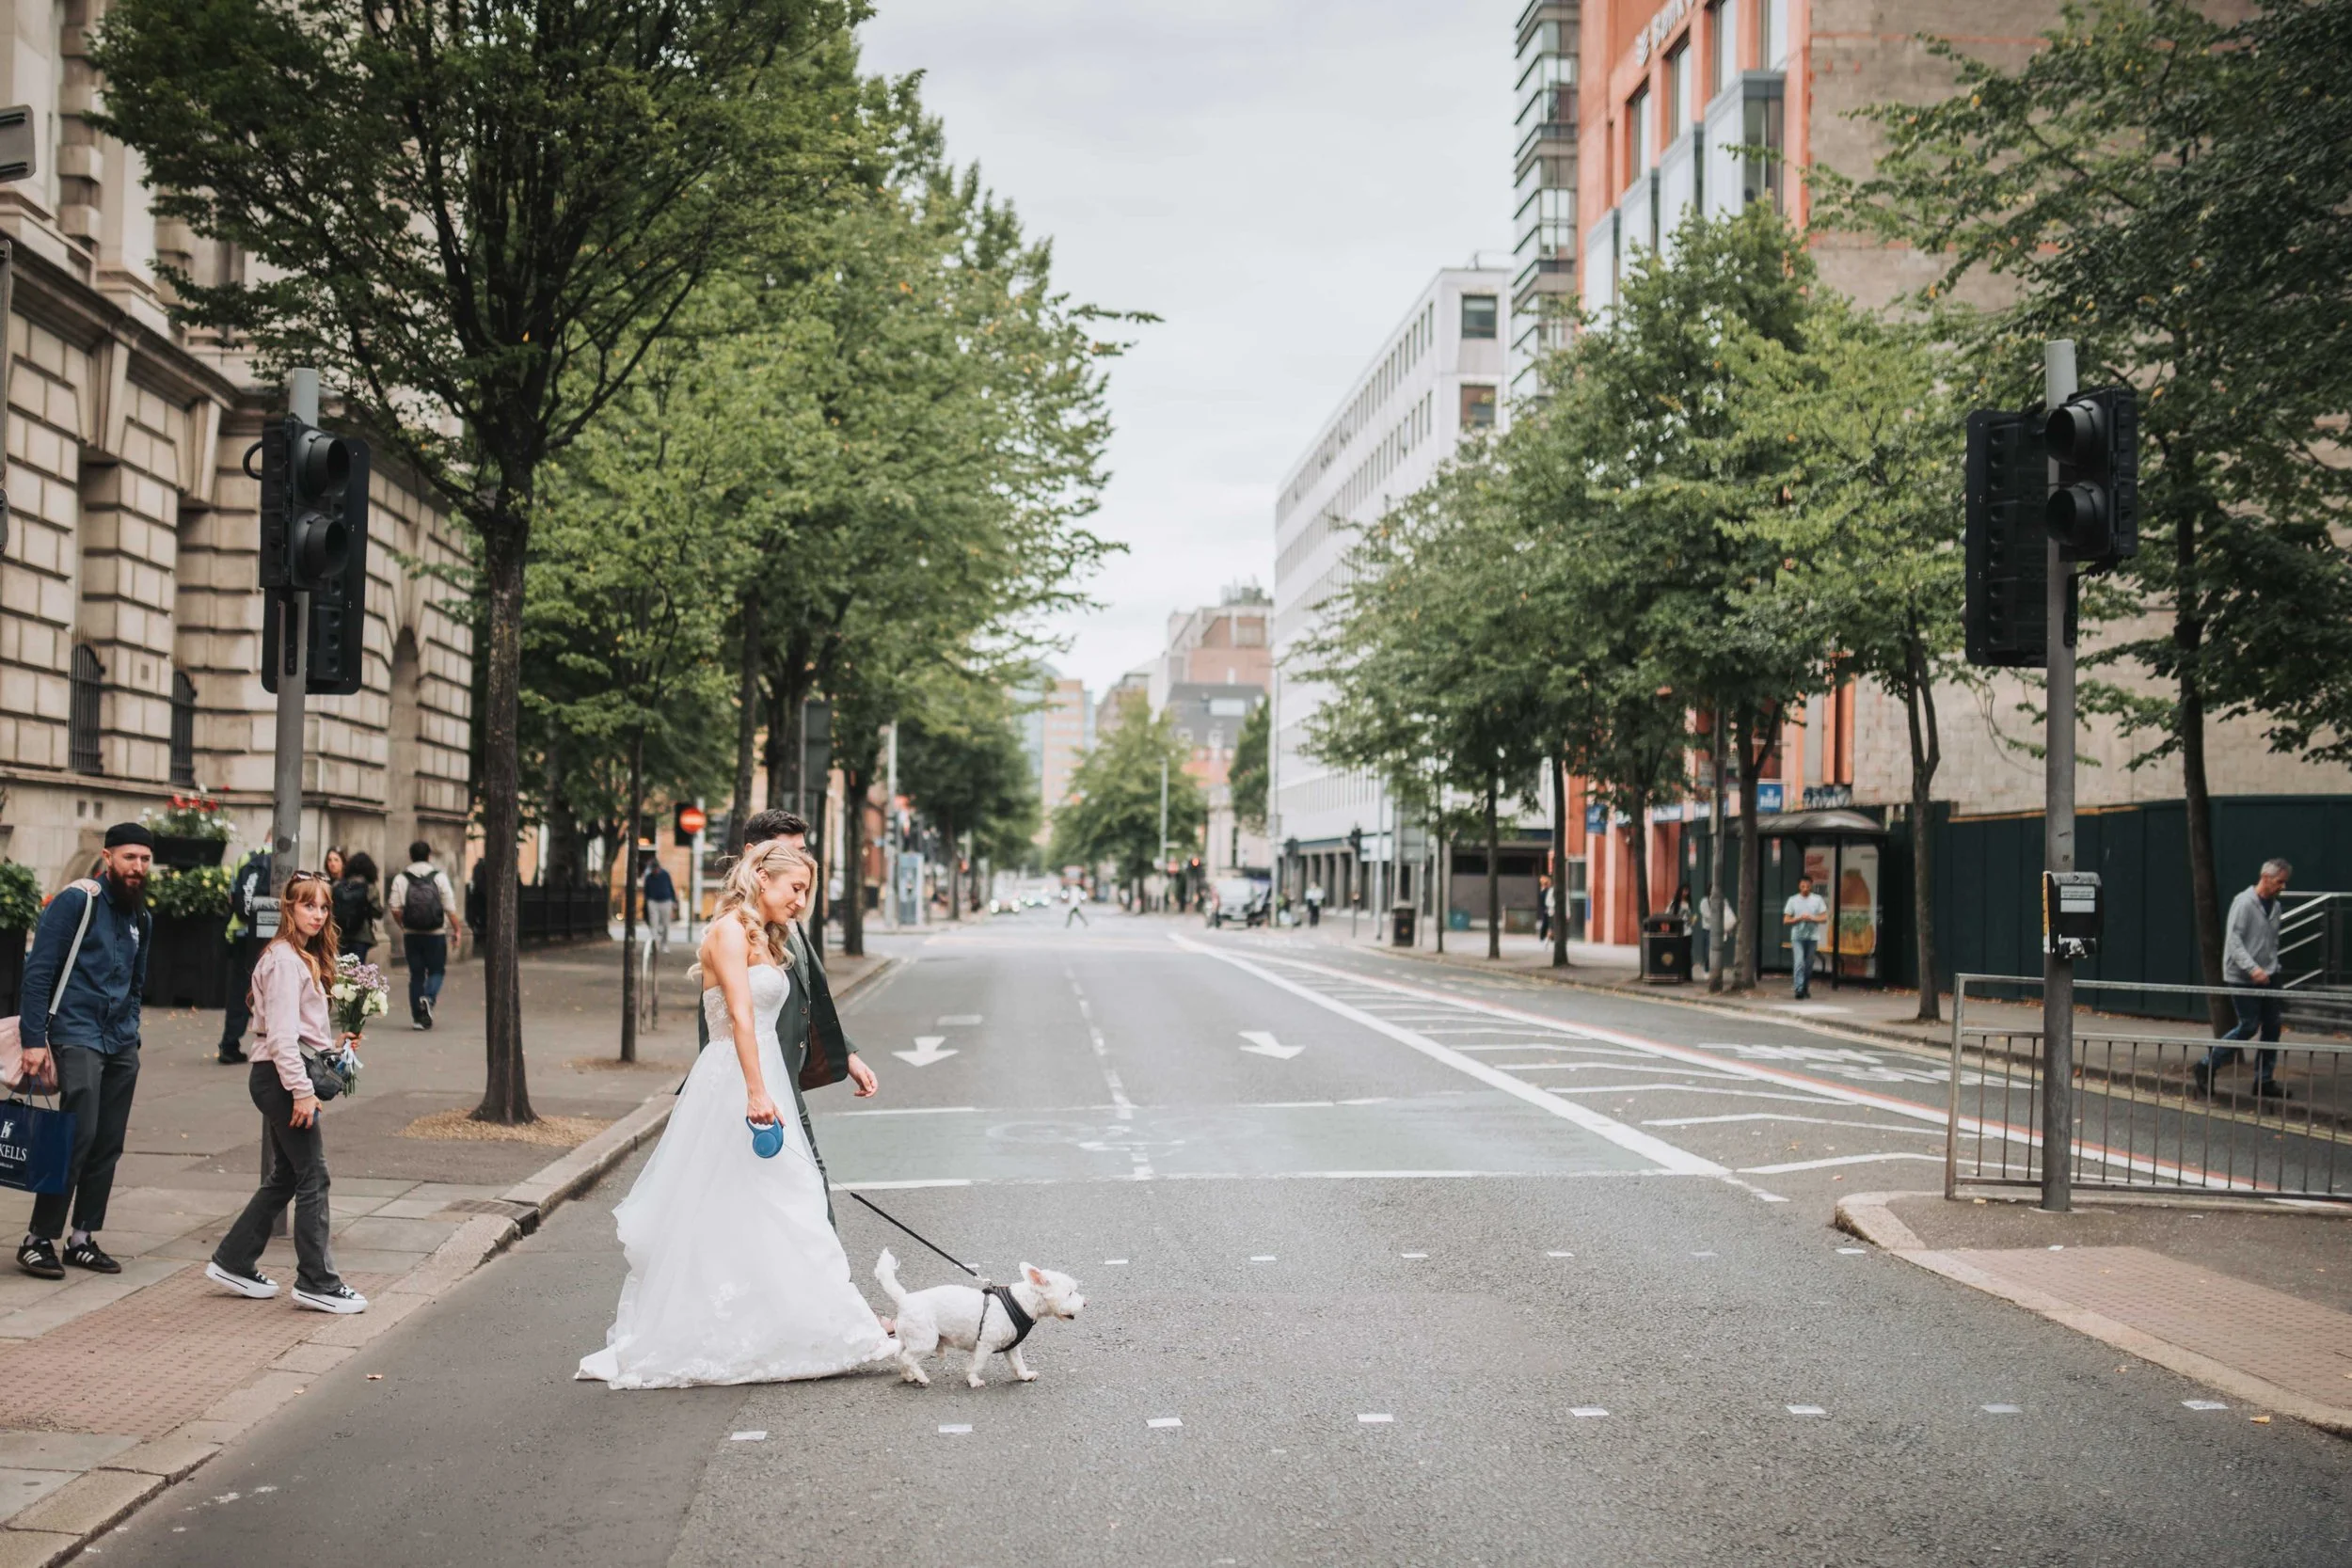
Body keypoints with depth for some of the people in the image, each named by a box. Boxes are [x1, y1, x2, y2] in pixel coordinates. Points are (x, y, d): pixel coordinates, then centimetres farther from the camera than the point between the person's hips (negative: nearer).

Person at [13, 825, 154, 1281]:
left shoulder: (140, 918, 15)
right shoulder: (78, 900, -7)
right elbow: (37, 972, -11)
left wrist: (132, 1037, 15)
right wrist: (34, 1040, -16)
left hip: (121, 1045, 7)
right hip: (76, 1034, -7)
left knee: (109, 1145, 6)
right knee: (79, 1136, -14)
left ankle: (83, 1238, 16)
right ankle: (39, 1240, -5)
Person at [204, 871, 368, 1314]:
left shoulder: (305, 958, 17)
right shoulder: (284, 959, -14)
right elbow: (281, 1033, -21)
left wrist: (334, 1045, 10)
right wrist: (301, 1090, -23)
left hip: (283, 1078, 10)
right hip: (281, 1077, -10)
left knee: (284, 1178, 16)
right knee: (313, 1177, -6)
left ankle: (233, 1263, 24)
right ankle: (317, 1283, -1)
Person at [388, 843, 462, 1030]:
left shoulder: (401, 879, 1)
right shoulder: (439, 877, -3)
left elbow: (395, 909, -2)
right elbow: (450, 908, -6)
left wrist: (403, 926, 16)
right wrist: (457, 929, 6)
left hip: (411, 935, 2)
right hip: (436, 934, -2)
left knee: (416, 974, 9)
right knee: (436, 971, 10)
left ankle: (418, 1017, 8)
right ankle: (428, 998, -20)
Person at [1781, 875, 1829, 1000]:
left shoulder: (1817, 900, 5)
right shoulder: (1793, 900, 4)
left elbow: (1824, 919, 3)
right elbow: (1786, 921, 2)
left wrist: (1811, 918, -14)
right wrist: (1799, 919, -13)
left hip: (1812, 937, 2)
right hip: (1798, 937, -2)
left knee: (1809, 964, 9)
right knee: (1799, 963, -14)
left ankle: (1806, 988, 24)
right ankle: (1799, 990, -18)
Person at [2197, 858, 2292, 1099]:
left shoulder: (2276, 906, 11)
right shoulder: (2244, 902, -13)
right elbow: (2233, 940, -19)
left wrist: (2273, 968, 13)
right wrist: (2252, 968, -28)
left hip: (2266, 977, 8)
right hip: (2242, 977, -8)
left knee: (2272, 1025, 5)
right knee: (2249, 1026, -6)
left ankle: (2265, 1081, 14)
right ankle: (2207, 1066, 10)